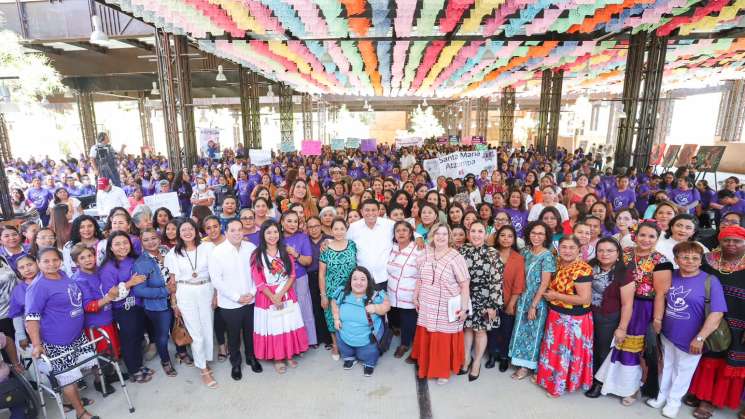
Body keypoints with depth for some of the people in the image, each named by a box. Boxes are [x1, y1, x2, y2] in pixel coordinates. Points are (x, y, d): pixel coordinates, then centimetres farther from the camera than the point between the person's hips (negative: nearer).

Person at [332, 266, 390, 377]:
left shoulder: (375, 296, -22)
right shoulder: (343, 293, -13)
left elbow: (387, 305, -13)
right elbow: (334, 303, 5)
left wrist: (376, 308, -32)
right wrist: (336, 318, -5)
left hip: (368, 340, -2)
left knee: (368, 357, 14)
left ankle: (369, 363, 47)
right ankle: (349, 357, 55)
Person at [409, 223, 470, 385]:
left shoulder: (455, 257, -13)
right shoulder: (426, 254, 2)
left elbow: (464, 285, -12)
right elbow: (420, 279, 13)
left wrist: (464, 308, -12)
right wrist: (415, 297, 15)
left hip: (447, 310, -4)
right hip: (427, 308, 4)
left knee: (444, 341, 7)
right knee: (426, 339, 14)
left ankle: (443, 371, 28)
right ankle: (426, 367, 35)